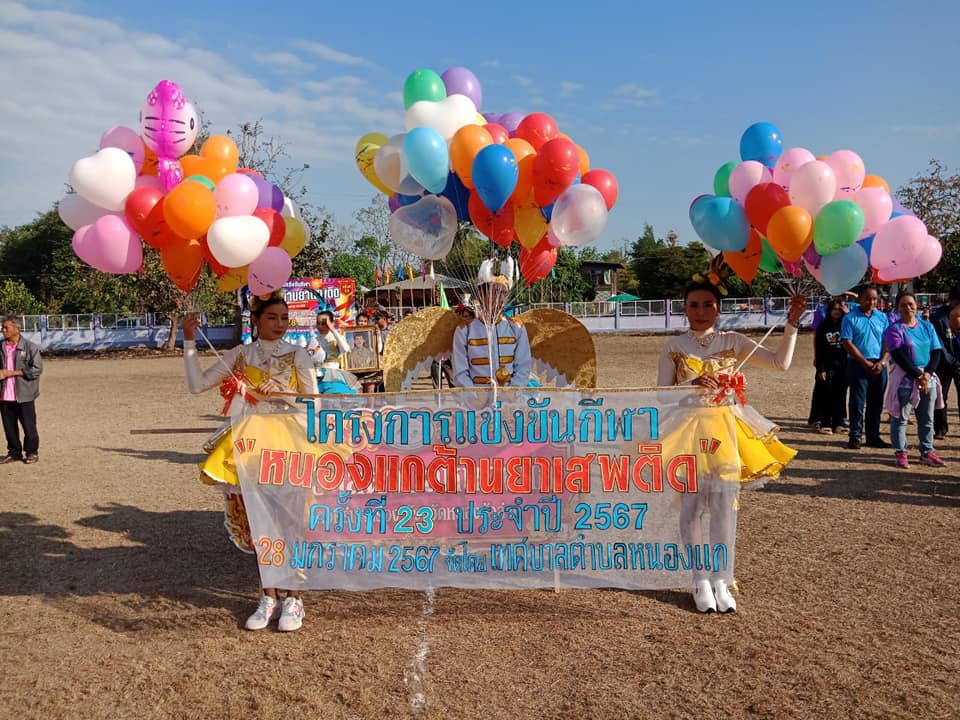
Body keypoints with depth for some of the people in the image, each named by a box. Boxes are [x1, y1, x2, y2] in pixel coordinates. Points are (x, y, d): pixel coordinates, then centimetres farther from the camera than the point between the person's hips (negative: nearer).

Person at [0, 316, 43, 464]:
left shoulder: (30, 347, -6)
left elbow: (37, 369, -10)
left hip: (24, 395, -4)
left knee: (29, 426, 3)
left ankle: (32, 452, 16)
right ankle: (14, 452, 23)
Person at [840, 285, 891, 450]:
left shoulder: (882, 317, 10)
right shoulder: (850, 318, -4)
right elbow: (847, 343, -9)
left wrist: (882, 362, -6)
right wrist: (865, 363, -12)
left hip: (879, 366, 4)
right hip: (858, 364, -4)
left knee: (876, 403, 9)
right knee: (857, 402, -2)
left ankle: (873, 436, 17)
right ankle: (855, 437, 4)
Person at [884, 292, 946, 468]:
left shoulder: (927, 326, 9)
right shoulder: (894, 329, -6)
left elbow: (936, 352, 6)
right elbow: (898, 357, -13)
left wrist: (928, 373, -9)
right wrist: (917, 375, -16)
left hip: (928, 378, 5)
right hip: (904, 378, -5)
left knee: (927, 419, 10)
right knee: (900, 418, -1)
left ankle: (927, 452, 19)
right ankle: (900, 453, 8)